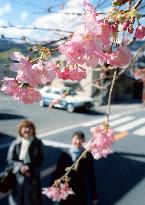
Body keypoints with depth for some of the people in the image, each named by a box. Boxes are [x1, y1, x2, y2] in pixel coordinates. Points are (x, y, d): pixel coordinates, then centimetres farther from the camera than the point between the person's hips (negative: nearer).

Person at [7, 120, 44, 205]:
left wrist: (29, 167, -16)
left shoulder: (38, 143, -3)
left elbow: (40, 159, -2)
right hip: (18, 175, 0)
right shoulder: (16, 143, -4)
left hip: (33, 175, 0)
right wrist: (20, 167, -17)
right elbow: (10, 159, -2)